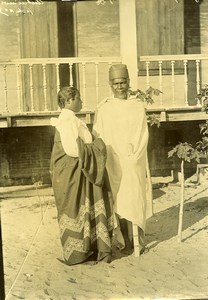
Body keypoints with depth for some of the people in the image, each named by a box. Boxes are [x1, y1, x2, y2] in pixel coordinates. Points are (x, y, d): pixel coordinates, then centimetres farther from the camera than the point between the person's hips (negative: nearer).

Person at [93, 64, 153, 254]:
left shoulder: (138, 106, 4)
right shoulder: (103, 109, 1)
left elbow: (143, 136, 2)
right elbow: (99, 138, 0)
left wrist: (132, 158, -9)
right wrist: (118, 157, -8)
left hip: (134, 164, 0)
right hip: (113, 164, 0)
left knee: (135, 199, 0)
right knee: (118, 201, 1)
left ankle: (139, 239, 11)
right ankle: (126, 241, 9)